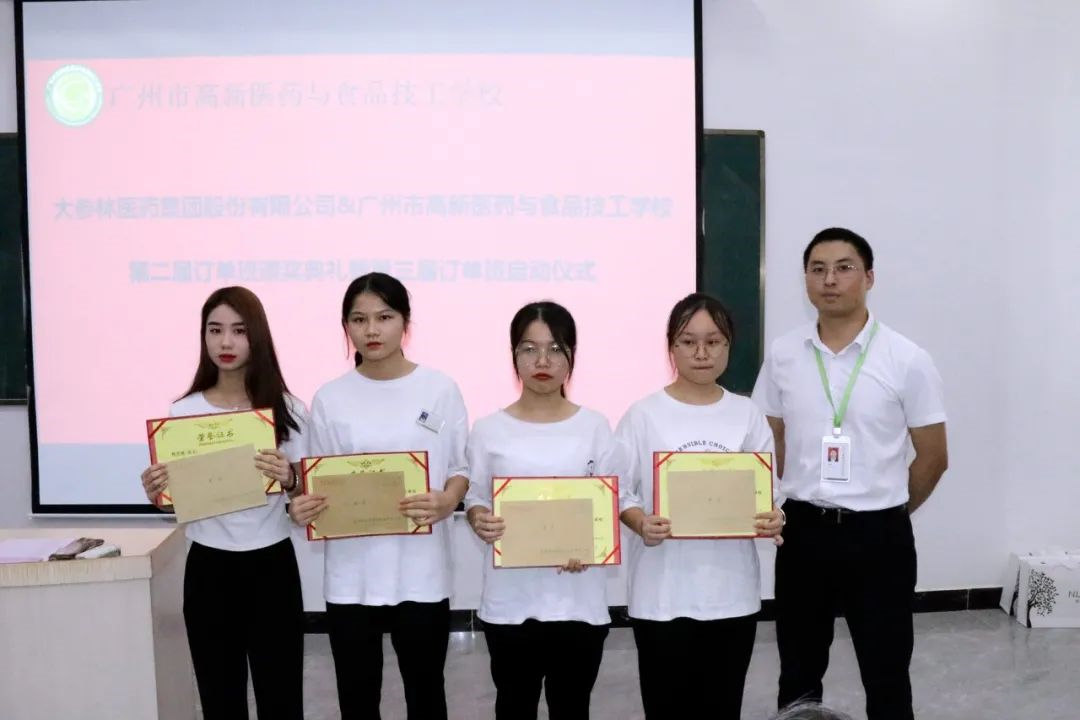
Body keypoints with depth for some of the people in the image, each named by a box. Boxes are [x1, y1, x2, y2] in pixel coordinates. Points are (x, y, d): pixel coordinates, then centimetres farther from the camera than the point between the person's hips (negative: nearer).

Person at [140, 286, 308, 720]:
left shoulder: (288, 410, -3)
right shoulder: (183, 412, -1)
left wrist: (288, 481, -21)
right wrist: (157, 495, -17)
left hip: (272, 567, -1)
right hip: (209, 571, 1)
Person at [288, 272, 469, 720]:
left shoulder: (440, 389, -2)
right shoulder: (330, 399, 0)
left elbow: (461, 467, 3)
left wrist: (447, 502, -18)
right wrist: (304, 509, -17)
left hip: (421, 571, -1)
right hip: (352, 575, 1)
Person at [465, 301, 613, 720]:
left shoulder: (593, 426, 0)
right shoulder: (489, 429, 0)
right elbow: (475, 499, 4)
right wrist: (480, 521, -19)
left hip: (578, 599, 0)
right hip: (510, 599, 0)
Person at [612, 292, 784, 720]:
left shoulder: (747, 415, 3)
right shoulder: (644, 415, -4)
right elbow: (621, 493, -3)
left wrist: (772, 520, -16)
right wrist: (642, 524, -22)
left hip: (731, 590, 2)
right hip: (663, 593, -2)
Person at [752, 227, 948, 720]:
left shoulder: (907, 360, -7)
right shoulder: (782, 355, 0)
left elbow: (933, 458, 0)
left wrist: (882, 512, 8)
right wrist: (813, 501, 8)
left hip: (879, 537, -2)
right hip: (803, 531, 2)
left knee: (886, 679, 11)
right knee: (798, 675, 16)